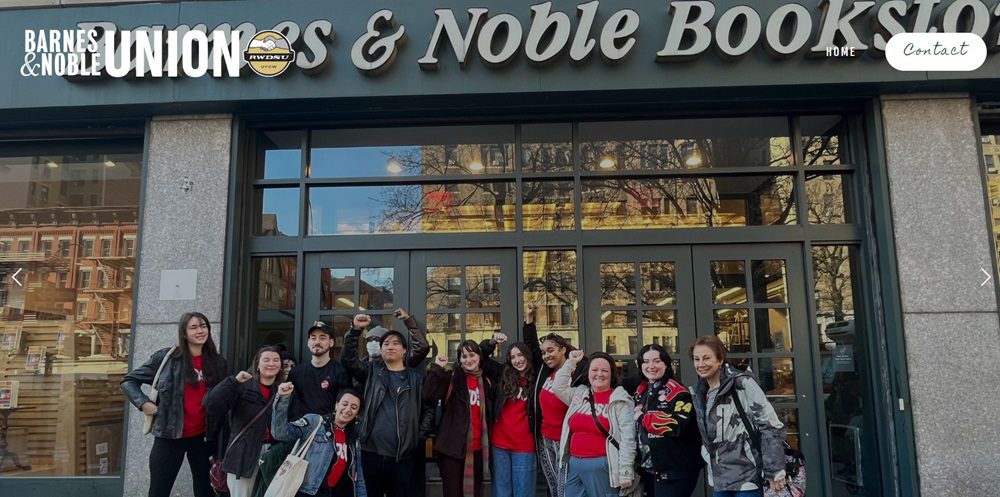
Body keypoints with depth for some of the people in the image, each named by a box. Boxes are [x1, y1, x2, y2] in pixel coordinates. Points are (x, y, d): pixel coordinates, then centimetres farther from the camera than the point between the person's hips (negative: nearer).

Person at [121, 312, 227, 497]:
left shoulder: (217, 362, 4)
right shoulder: (166, 357, -3)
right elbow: (129, 381, 5)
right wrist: (143, 403, -9)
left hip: (203, 437, 2)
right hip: (170, 436, -2)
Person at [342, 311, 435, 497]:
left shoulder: (417, 377, 6)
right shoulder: (371, 371, 9)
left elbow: (428, 410, 5)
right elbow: (349, 360, -5)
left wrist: (420, 435, -5)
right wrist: (355, 330, -15)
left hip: (403, 455, -1)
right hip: (372, 452, 2)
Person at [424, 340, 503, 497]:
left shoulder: (488, 380, 10)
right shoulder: (451, 377, -3)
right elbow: (428, 395, -14)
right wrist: (437, 368, -17)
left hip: (478, 448, 4)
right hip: (453, 447, -4)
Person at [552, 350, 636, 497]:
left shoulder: (620, 400, -6)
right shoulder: (580, 394, 11)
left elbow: (627, 438, -10)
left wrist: (625, 472, -14)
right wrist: (571, 362, 11)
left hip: (601, 466, -5)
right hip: (574, 464, 5)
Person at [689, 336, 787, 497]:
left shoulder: (742, 383, -12)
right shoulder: (700, 392, 8)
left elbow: (771, 426, -15)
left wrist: (775, 470, -16)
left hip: (746, 478, -6)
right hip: (719, 480, 6)